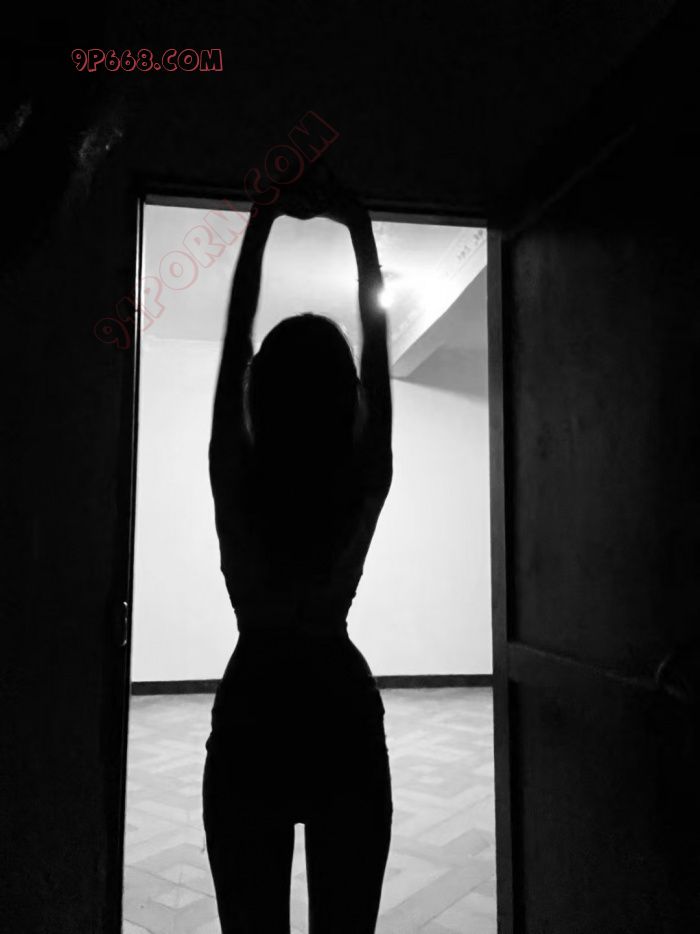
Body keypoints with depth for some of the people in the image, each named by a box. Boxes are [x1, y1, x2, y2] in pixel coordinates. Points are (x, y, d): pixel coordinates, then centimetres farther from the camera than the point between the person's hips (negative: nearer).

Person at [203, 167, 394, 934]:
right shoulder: (365, 482, -11)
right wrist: (358, 225, 9)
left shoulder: (235, 478, -13)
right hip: (345, 721, 1)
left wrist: (260, 222, 7)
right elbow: (378, 345, 0)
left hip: (250, 725, 0)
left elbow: (236, 334, -2)